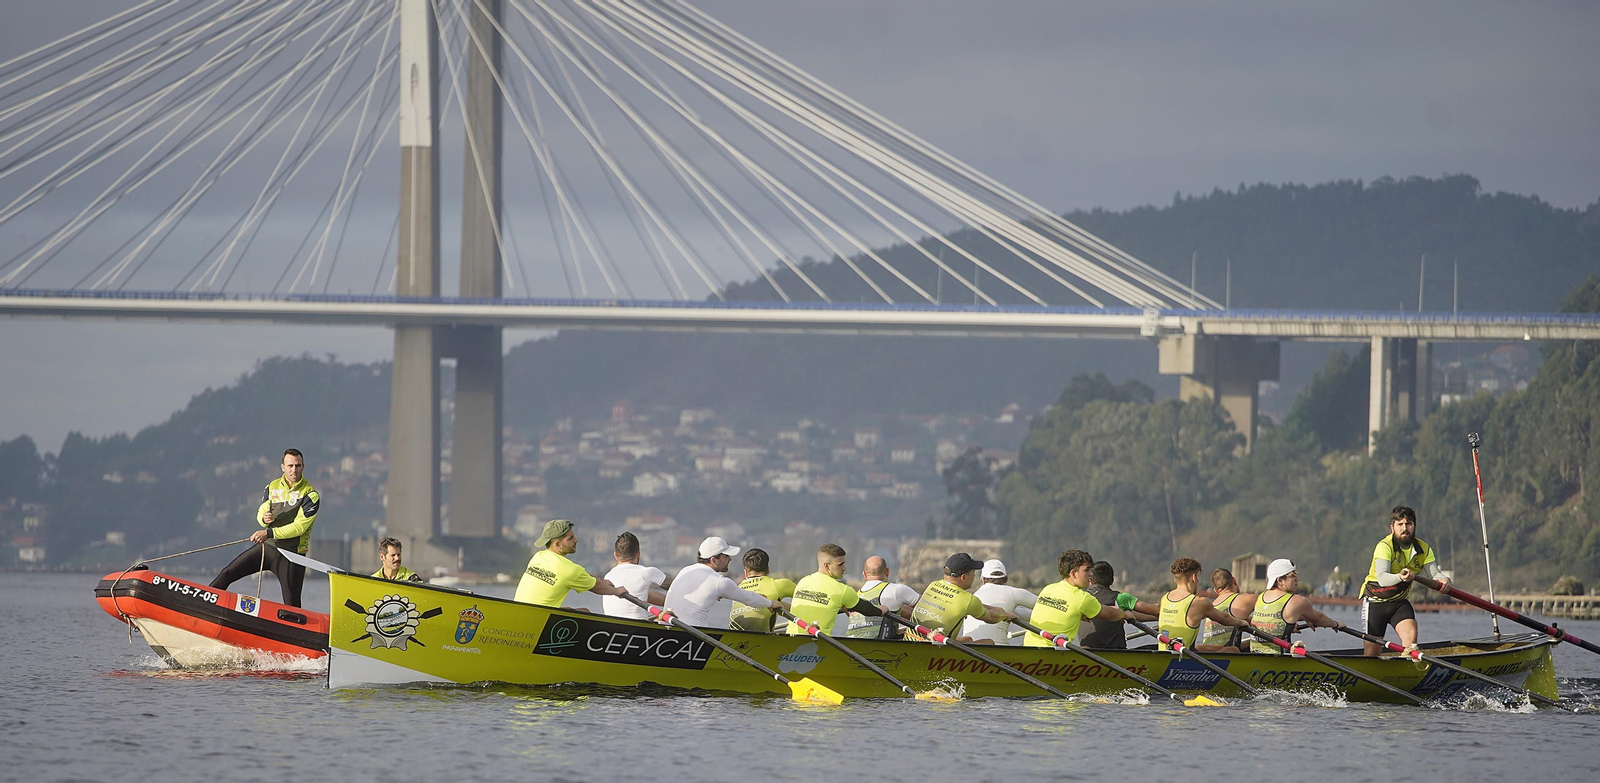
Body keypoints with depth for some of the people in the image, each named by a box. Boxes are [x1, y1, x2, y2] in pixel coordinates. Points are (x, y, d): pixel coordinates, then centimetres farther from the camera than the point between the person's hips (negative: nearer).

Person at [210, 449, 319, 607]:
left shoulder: (311, 495, -10)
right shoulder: (272, 487, 6)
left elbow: (299, 527, -17)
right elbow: (260, 513, 15)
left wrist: (269, 533, -25)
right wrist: (264, 519, -11)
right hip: (266, 546, 4)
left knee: (292, 605, -6)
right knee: (227, 574, -2)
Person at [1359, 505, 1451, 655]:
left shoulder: (1424, 550, -3)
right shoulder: (1384, 547, -20)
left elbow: (1434, 574, -12)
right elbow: (1382, 578, -34)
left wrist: (1443, 580, -37)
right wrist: (1400, 577, -56)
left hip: (1400, 603, 4)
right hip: (1375, 602, -4)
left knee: (1411, 633, -24)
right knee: (1372, 651, -3)